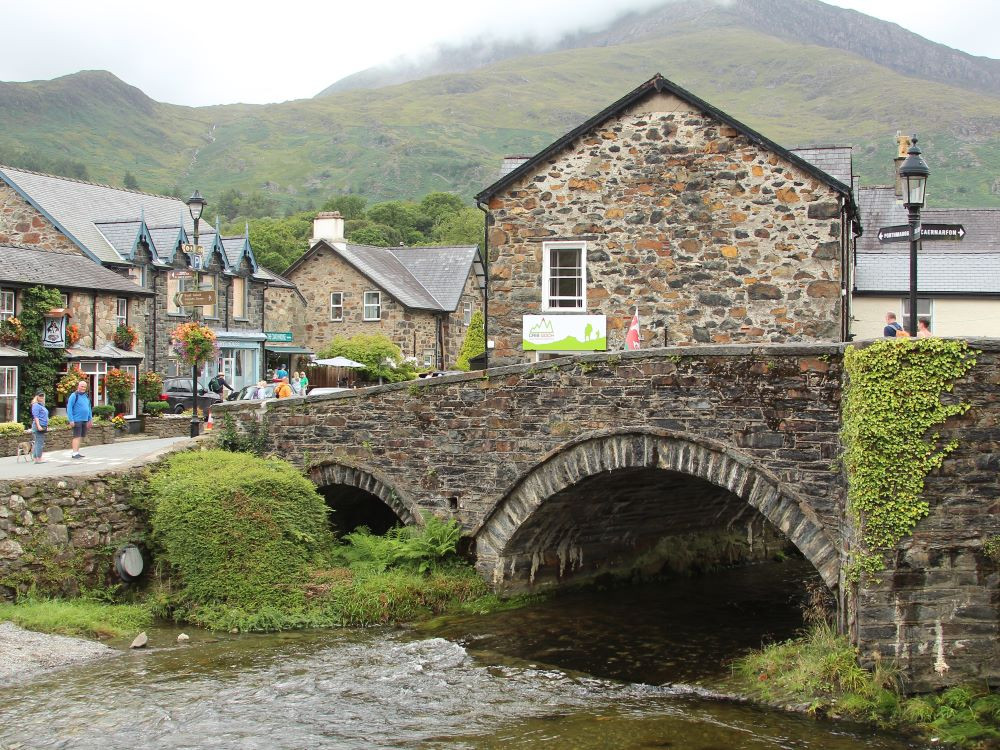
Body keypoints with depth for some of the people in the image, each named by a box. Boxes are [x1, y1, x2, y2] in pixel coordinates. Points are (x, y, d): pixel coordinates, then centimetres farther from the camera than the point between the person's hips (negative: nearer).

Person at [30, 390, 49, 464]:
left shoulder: (42, 405, 21)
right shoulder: (36, 405, -7)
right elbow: (36, 416, -15)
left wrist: (46, 426, 27)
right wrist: (38, 426, -23)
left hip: (43, 426, 10)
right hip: (38, 426, -10)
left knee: (38, 443, 11)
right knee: (39, 442, -10)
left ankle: (35, 457, 14)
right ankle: (38, 458, -10)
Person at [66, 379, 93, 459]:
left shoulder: (86, 396, 14)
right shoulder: (74, 395, -8)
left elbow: (89, 408, 22)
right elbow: (69, 408, -11)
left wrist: (90, 419, 18)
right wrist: (71, 420, -17)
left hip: (85, 420, 7)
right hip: (77, 420, -7)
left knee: (81, 437, 12)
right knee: (77, 436, -11)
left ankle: (77, 451, 19)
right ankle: (75, 453, -12)